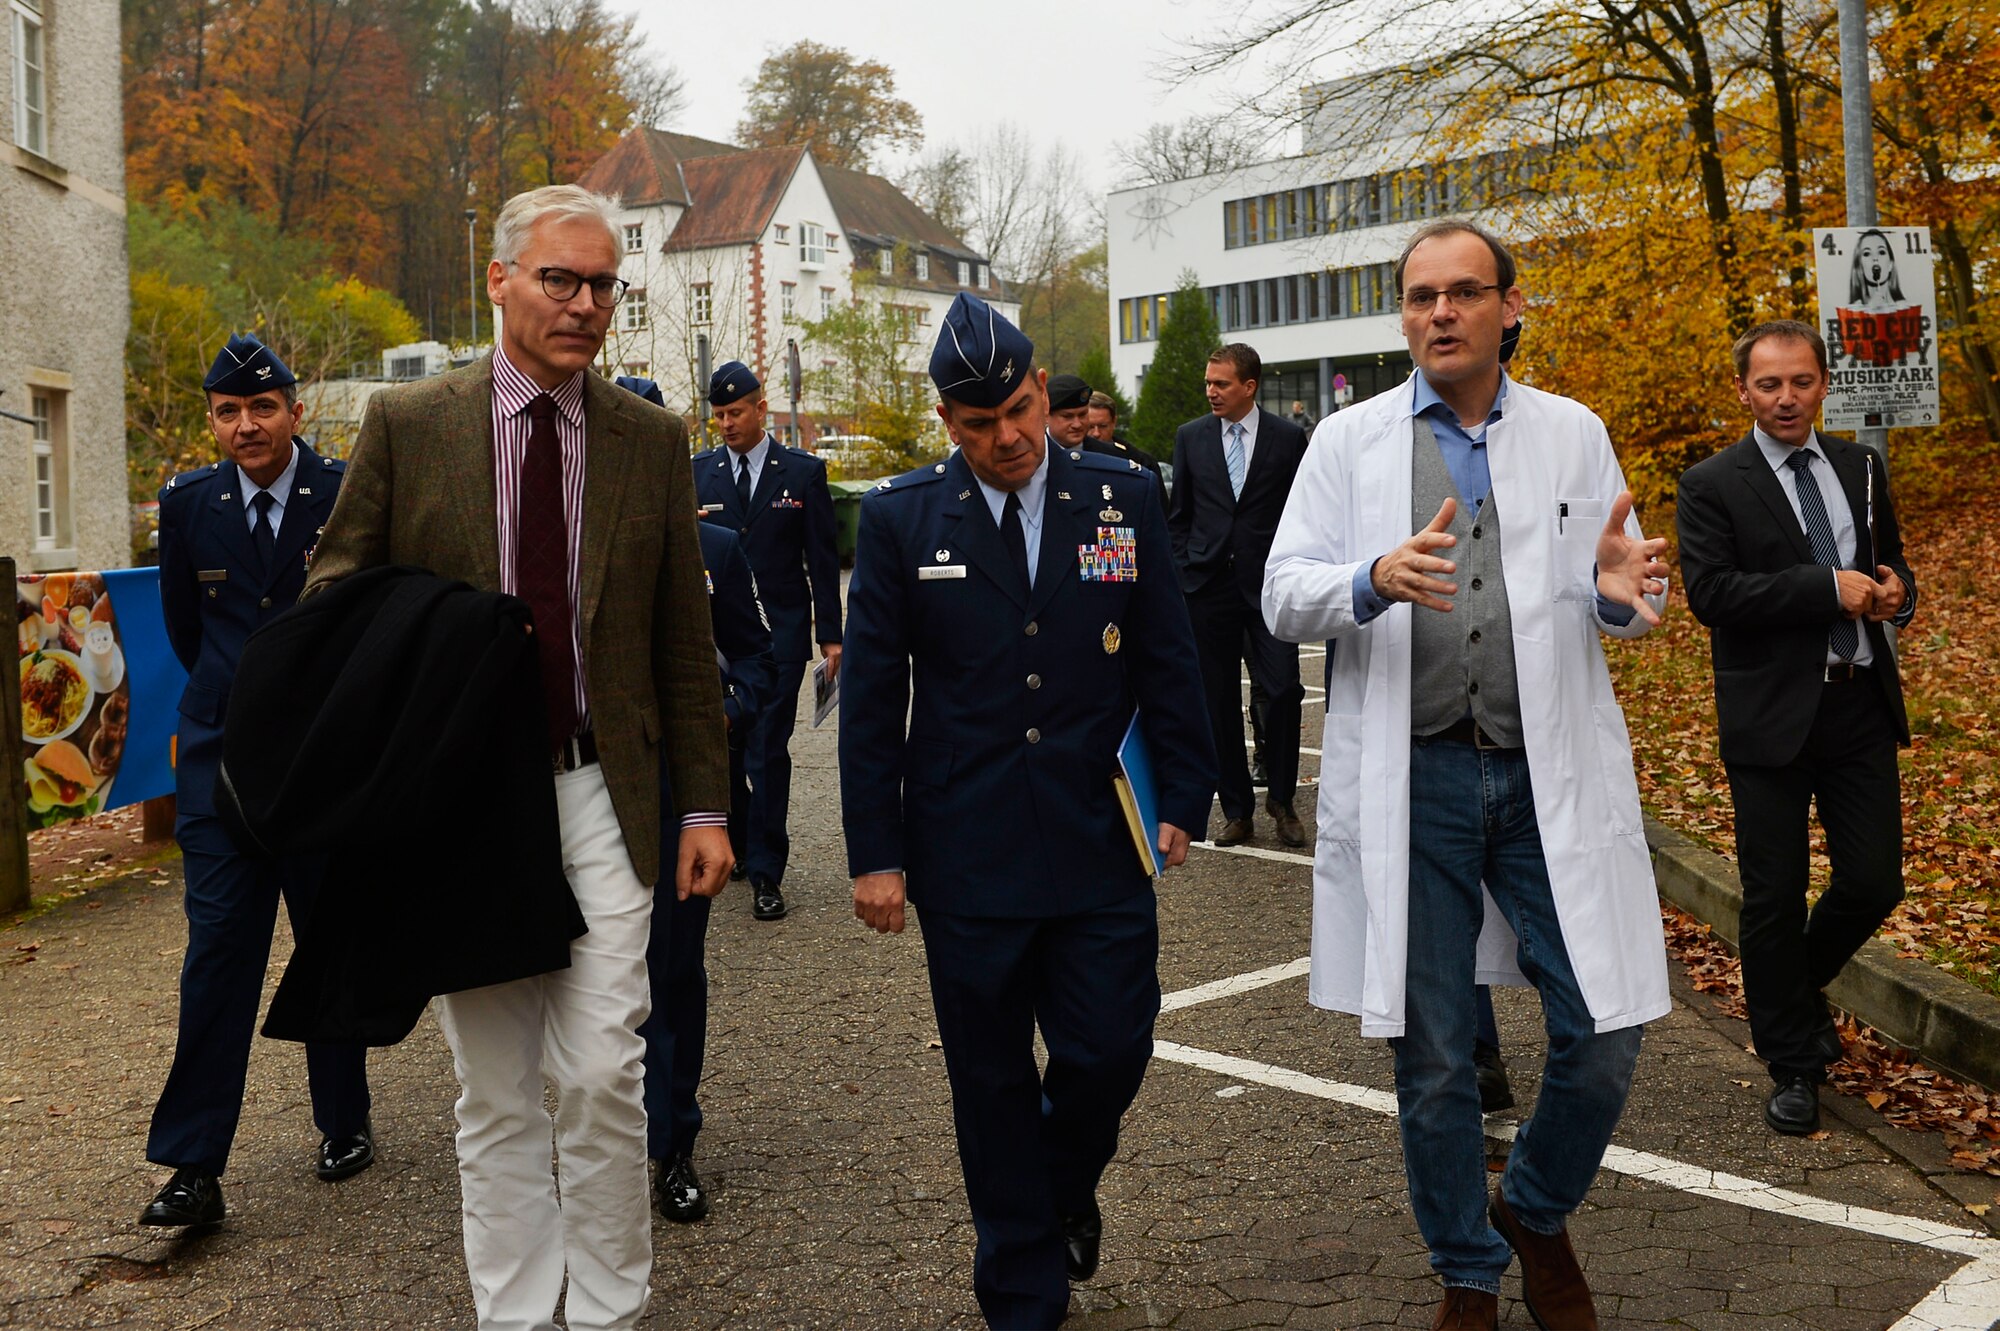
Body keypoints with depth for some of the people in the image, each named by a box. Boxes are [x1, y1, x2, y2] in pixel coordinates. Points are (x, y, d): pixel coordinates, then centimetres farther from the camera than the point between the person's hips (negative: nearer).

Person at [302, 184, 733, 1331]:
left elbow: (685, 641, 8)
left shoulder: (653, 441, 6)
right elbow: (334, 599, 8)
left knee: (602, 1076, -2)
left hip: (601, 799, 0)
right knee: (496, 1092, 9)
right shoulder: (406, 425, 3)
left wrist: (706, 804, 5)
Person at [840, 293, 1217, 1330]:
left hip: (1102, 846, 1)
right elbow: (870, 697, 0)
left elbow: (1167, 662, 7)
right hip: (967, 853, 0)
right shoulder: (900, 518, -1)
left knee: (1111, 1050, 3)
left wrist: (1181, 799, 4)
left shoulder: (1123, 498, 2)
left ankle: (1065, 1187, 38)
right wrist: (875, 851, -2)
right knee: (992, 1082, 9)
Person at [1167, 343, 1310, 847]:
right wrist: (1185, 571, 4)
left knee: (1283, 691, -9)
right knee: (1218, 701, 5)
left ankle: (1281, 799, 11)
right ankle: (1236, 809, 16)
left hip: (1269, 584, -2)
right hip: (1208, 586, 2)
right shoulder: (1190, 437, 8)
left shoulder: (1288, 437, 2)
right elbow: (1179, 515, 12)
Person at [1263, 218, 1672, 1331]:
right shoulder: (1350, 442, 4)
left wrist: (1624, 591, -16)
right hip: (1412, 777, -1)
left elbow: (1624, 599, 9)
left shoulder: (1575, 434, 8)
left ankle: (1537, 1212, 31)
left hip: (1553, 771, 1)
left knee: (1605, 1039, 1)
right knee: (1432, 1061, 9)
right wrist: (1377, 581, -23)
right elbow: (1284, 598, -2)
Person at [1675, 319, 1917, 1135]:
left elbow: (1891, 564, 21)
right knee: (1774, 897, 4)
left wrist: (1896, 594, -3)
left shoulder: (1862, 469, 11)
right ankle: (1792, 1063, 21)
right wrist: (1830, 589, -19)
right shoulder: (1712, 485, -5)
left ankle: (1800, 988, 37)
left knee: (1874, 884, 6)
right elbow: (1711, 594, -16)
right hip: (1772, 717, -4)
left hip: (1862, 708, 4)